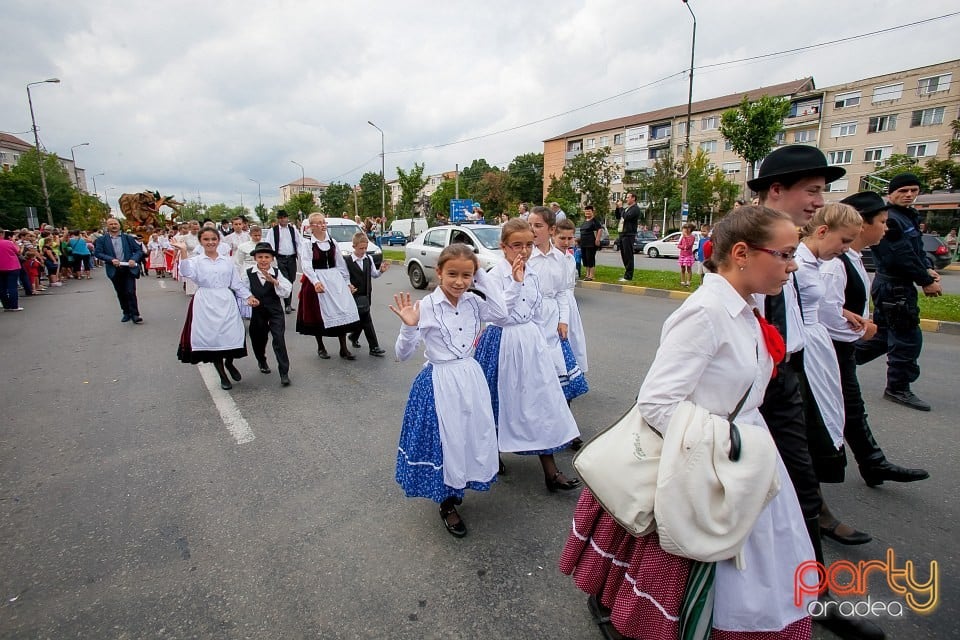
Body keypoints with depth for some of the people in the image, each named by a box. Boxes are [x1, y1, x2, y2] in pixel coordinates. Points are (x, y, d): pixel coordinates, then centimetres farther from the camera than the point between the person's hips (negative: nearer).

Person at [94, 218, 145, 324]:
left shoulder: (128, 238, 6)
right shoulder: (101, 239, 5)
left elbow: (139, 250, 4)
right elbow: (97, 253, -2)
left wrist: (134, 259, -14)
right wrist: (111, 260, -17)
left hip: (129, 268, -2)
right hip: (114, 270, 2)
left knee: (130, 292, -7)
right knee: (121, 293, 10)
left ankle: (135, 314, -4)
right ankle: (126, 313, 21)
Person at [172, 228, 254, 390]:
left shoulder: (227, 261, 10)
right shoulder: (196, 260, 4)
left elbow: (237, 283, 12)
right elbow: (188, 273, -17)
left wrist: (248, 296, 4)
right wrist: (183, 252, -23)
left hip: (226, 302, 1)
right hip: (206, 305, -1)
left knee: (232, 335, -4)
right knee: (211, 338, 1)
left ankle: (229, 363, 30)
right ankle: (222, 375, 18)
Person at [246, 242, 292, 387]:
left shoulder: (276, 273, -4)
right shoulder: (248, 272, -5)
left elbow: (286, 292, -12)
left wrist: (273, 281, -25)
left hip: (275, 310, -1)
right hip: (257, 311, 1)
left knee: (279, 339, -10)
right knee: (258, 338, 16)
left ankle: (284, 372, -7)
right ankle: (262, 361, 47)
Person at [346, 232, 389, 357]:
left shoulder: (369, 259, 7)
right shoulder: (348, 262, -10)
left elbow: (374, 274, 15)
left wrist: (381, 271, -4)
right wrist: (349, 286, -24)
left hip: (366, 295, 6)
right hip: (356, 295, -6)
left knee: (362, 320, 15)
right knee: (366, 321, -7)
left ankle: (353, 337, 41)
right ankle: (374, 347, -3)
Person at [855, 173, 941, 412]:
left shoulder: (909, 217, 16)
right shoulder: (889, 219, -17)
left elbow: (917, 249, 17)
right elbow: (902, 257, -20)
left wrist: (928, 268, -1)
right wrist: (927, 281, -12)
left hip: (897, 287, 10)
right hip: (894, 288, -10)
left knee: (883, 336, 16)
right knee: (908, 339, -1)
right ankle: (898, 388, 11)